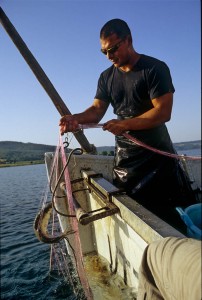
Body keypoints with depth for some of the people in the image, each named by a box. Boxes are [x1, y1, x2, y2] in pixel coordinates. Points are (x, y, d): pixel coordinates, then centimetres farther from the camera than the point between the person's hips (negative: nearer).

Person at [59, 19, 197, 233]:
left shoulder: (155, 68, -7)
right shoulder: (106, 77, 10)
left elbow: (163, 112, -16)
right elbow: (96, 110, 3)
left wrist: (125, 124, -23)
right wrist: (77, 118, -18)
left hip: (158, 155, -4)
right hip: (125, 157, 4)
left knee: (177, 213, 2)